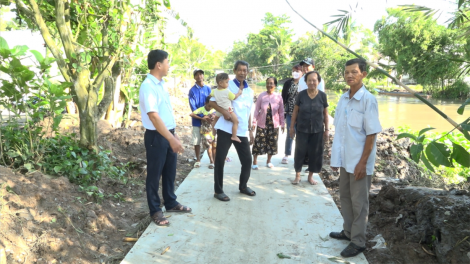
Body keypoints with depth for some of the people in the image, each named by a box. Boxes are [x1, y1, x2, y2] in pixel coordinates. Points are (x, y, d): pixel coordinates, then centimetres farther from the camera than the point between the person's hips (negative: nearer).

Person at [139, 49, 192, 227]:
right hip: (156, 136, -9)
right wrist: (171, 139, -29)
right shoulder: (148, 86, -19)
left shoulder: (160, 84, 11)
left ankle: (171, 203, 35)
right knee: (154, 174, 5)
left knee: (170, 171, 19)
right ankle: (155, 211, 19)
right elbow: (154, 116, -26)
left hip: (168, 133, 9)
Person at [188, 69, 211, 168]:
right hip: (197, 120, -1)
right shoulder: (192, 90, -3)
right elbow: (193, 106, -8)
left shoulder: (208, 89, 3)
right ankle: (198, 160, 19)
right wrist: (201, 117, -18)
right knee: (197, 141, 5)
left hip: (208, 119, 1)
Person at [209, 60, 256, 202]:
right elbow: (212, 101, -5)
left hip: (242, 131, 5)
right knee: (220, 160, -1)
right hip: (226, 129, -5)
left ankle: (243, 186, 30)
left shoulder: (250, 91, 14)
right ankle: (218, 190, 12)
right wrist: (223, 111, -21)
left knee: (247, 160, 8)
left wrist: (250, 130, 15)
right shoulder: (226, 85, -1)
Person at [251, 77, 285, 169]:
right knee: (259, 142, 1)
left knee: (272, 143, 10)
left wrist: (282, 124, 5)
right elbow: (256, 110, -1)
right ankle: (255, 162, 13)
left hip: (274, 124, 1)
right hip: (262, 124, -1)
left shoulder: (278, 97, -2)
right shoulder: (261, 96, -4)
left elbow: (281, 112, 4)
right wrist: (254, 122, -4)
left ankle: (268, 161, 27)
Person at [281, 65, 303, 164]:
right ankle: (286, 155, 17)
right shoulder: (288, 83, 5)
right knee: (290, 134, 8)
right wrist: (283, 111, 1)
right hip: (290, 113, 2)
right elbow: (284, 97, 6)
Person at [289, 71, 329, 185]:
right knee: (300, 152, 5)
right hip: (302, 129, -1)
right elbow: (295, 112, 1)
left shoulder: (322, 95, -3)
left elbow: (325, 114, 3)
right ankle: (297, 175, 20)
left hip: (317, 130, 1)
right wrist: (292, 127, 1)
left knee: (315, 153, 8)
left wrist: (326, 129, 3)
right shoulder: (301, 95, -6)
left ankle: (310, 175, 24)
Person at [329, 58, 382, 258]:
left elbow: (371, 134, -14)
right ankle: (348, 231, 35)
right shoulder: (342, 99, 5)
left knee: (359, 202, 5)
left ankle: (358, 242, 18)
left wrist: (363, 162, -16)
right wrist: (335, 157, 10)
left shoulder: (368, 100, -14)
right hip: (344, 159, 7)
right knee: (345, 197, 18)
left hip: (359, 161, -6)